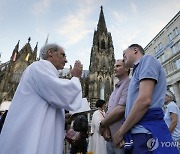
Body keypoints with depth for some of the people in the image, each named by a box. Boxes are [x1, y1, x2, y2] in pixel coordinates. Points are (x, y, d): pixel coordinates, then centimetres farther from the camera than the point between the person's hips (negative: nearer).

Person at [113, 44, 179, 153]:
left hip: (146, 134, -8)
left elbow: (144, 101, -19)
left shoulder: (147, 59, -4)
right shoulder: (138, 69, 22)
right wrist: (124, 133, 11)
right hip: (137, 133, 9)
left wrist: (120, 132, -10)